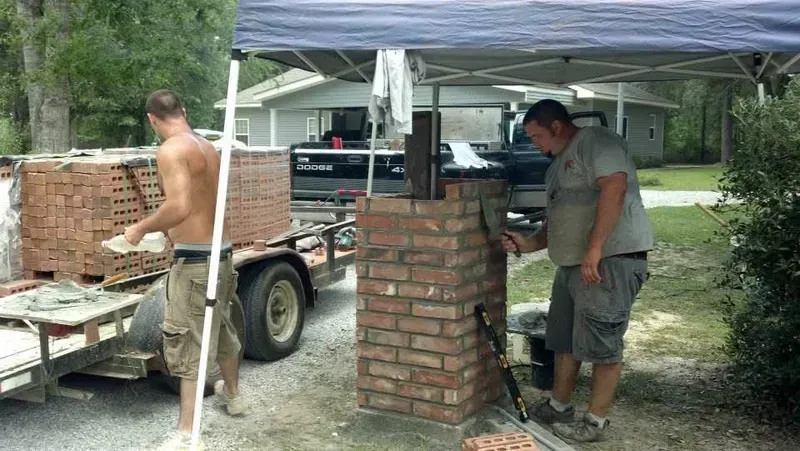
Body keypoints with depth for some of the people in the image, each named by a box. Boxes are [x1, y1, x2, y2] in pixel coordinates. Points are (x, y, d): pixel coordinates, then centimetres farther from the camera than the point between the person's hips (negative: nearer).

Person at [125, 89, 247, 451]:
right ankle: (232, 394, 45)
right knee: (222, 328, 25)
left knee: (188, 342, -4)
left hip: (195, 259, -9)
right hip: (221, 252, 9)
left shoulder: (170, 150, -15)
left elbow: (179, 207, -27)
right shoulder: (208, 148, 11)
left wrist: (141, 228, -12)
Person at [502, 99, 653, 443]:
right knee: (564, 339, 16)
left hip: (611, 259, -10)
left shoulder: (596, 141, -7)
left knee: (601, 344, -4)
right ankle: (558, 406, 30)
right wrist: (528, 243, 9)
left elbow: (615, 186, -22)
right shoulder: (556, 166, 22)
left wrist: (594, 250, -26)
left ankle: (596, 422, 7)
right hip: (572, 264, 10)